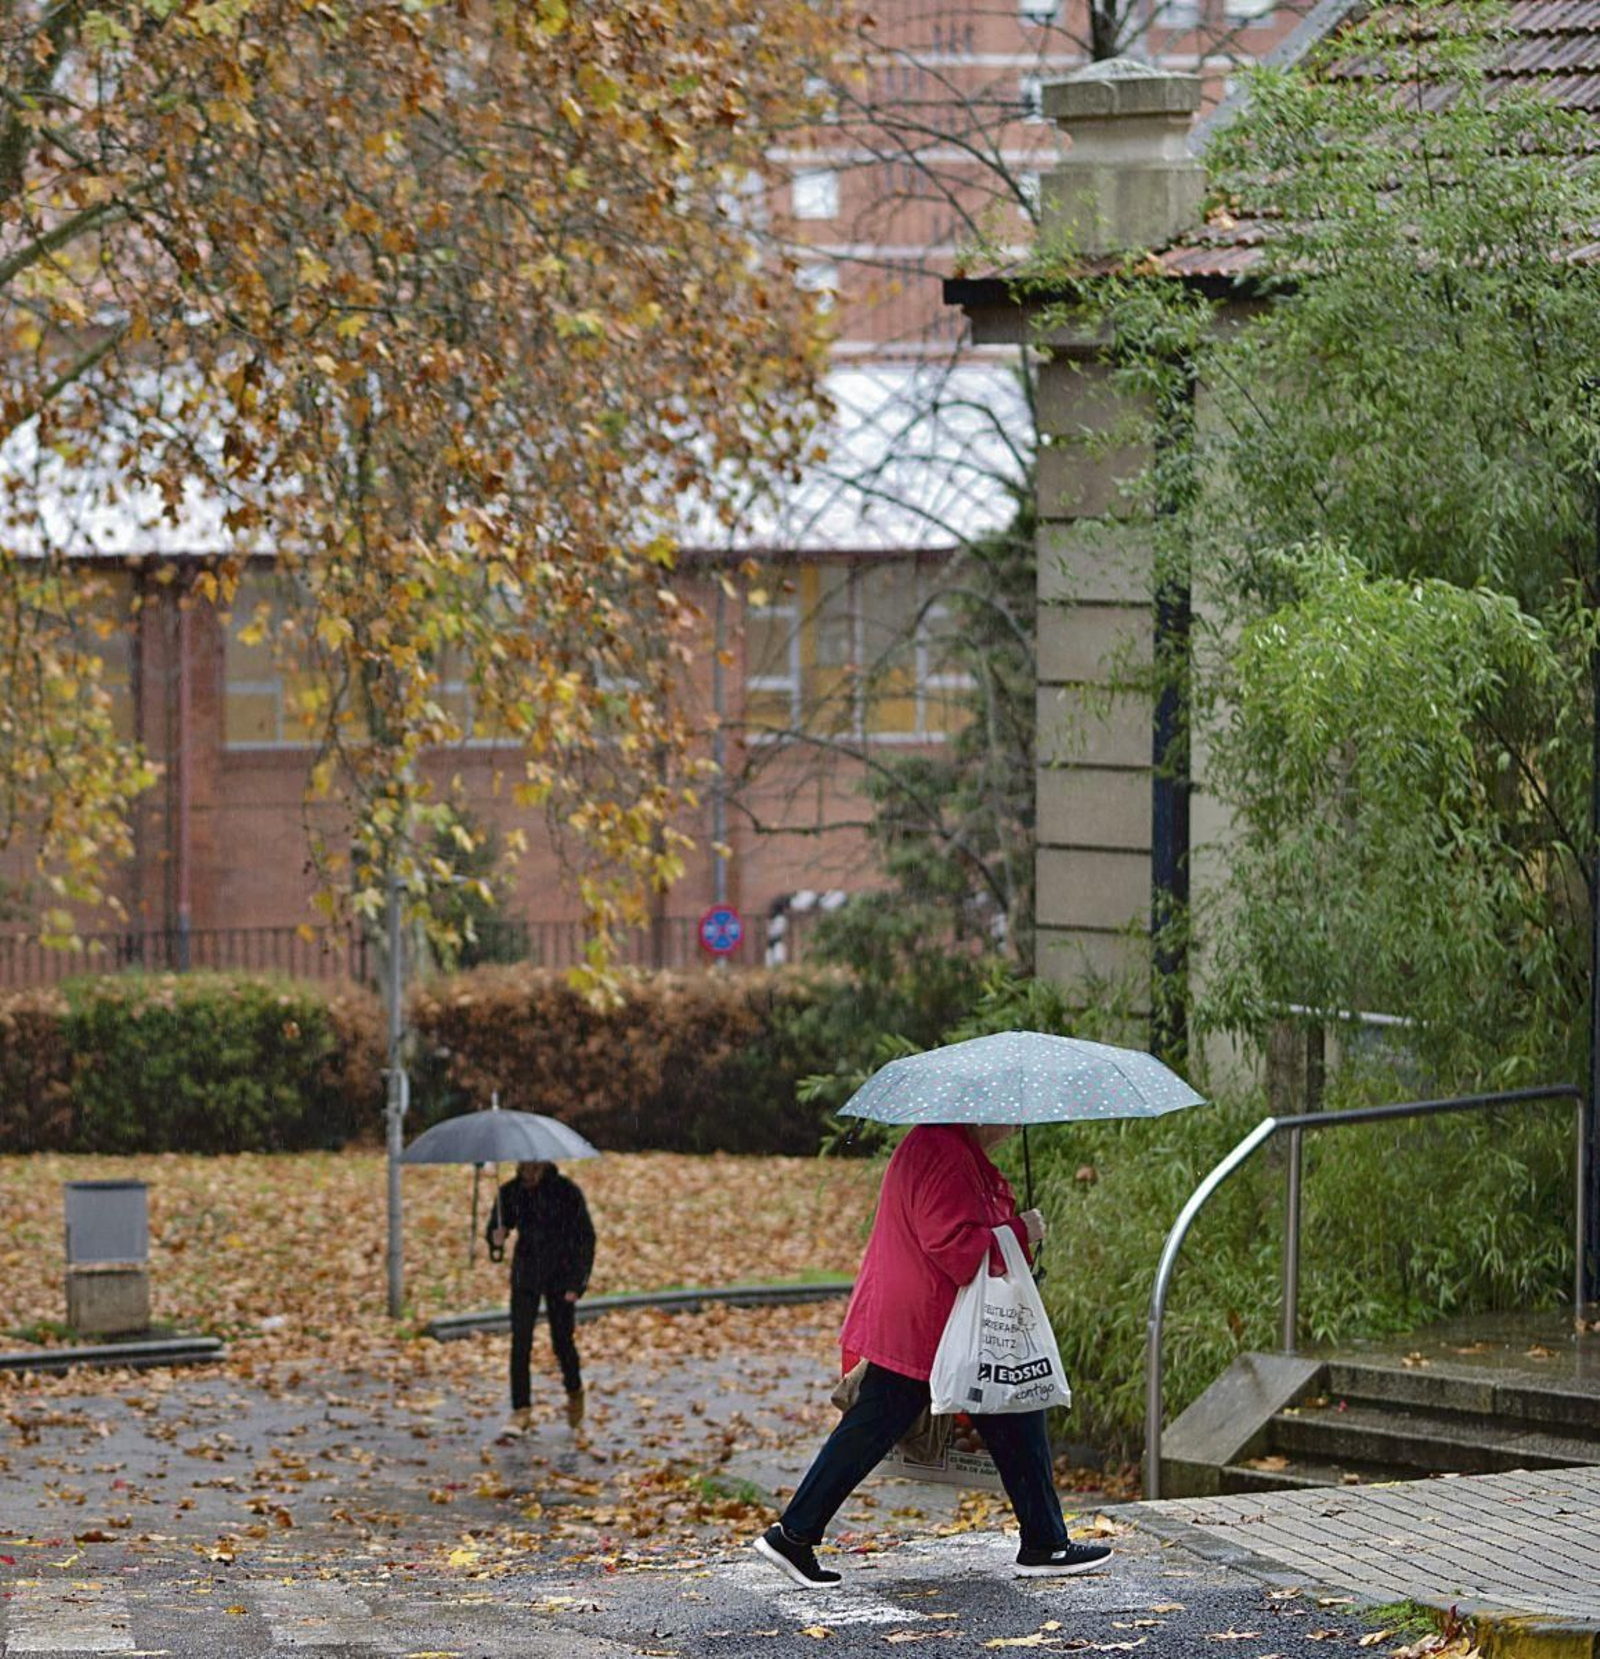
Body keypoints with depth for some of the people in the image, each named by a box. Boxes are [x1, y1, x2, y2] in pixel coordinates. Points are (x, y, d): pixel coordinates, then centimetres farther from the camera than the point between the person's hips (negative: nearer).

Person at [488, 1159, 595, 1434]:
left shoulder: (566, 1192, -10)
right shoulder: (510, 1192, -2)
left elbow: (586, 1239, -6)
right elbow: (495, 1229, 7)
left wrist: (577, 1284, -11)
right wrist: (497, 1239, -19)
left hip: (560, 1276, -2)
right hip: (526, 1275, 2)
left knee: (563, 1341, 3)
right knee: (520, 1342, -7)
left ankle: (575, 1393, 31)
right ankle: (521, 1411, -3)